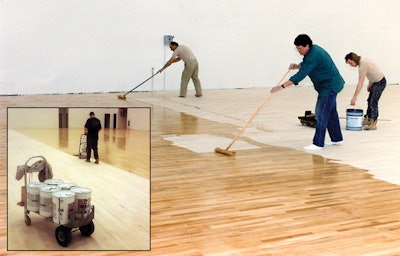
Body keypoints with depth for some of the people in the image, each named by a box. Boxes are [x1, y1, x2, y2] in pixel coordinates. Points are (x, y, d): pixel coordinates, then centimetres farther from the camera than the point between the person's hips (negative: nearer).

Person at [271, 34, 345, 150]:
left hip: (329, 86, -11)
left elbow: (301, 75, -31)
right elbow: (305, 65, 22)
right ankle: (337, 138, 30)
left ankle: (318, 143, -9)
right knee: (331, 112, 18)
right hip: (330, 85, 11)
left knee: (321, 114, -11)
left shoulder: (313, 56, -26)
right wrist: (296, 66, -1)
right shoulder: (313, 50, 6)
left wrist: (282, 87, -32)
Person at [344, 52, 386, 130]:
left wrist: (354, 97, -31)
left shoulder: (363, 65, -27)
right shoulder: (363, 61, 1)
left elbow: (360, 83, -30)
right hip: (375, 82, 10)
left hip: (380, 82, -10)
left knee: (373, 102, -13)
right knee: (370, 101, 17)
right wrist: (370, 84, 11)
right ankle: (367, 119, 29)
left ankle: (373, 123, -12)